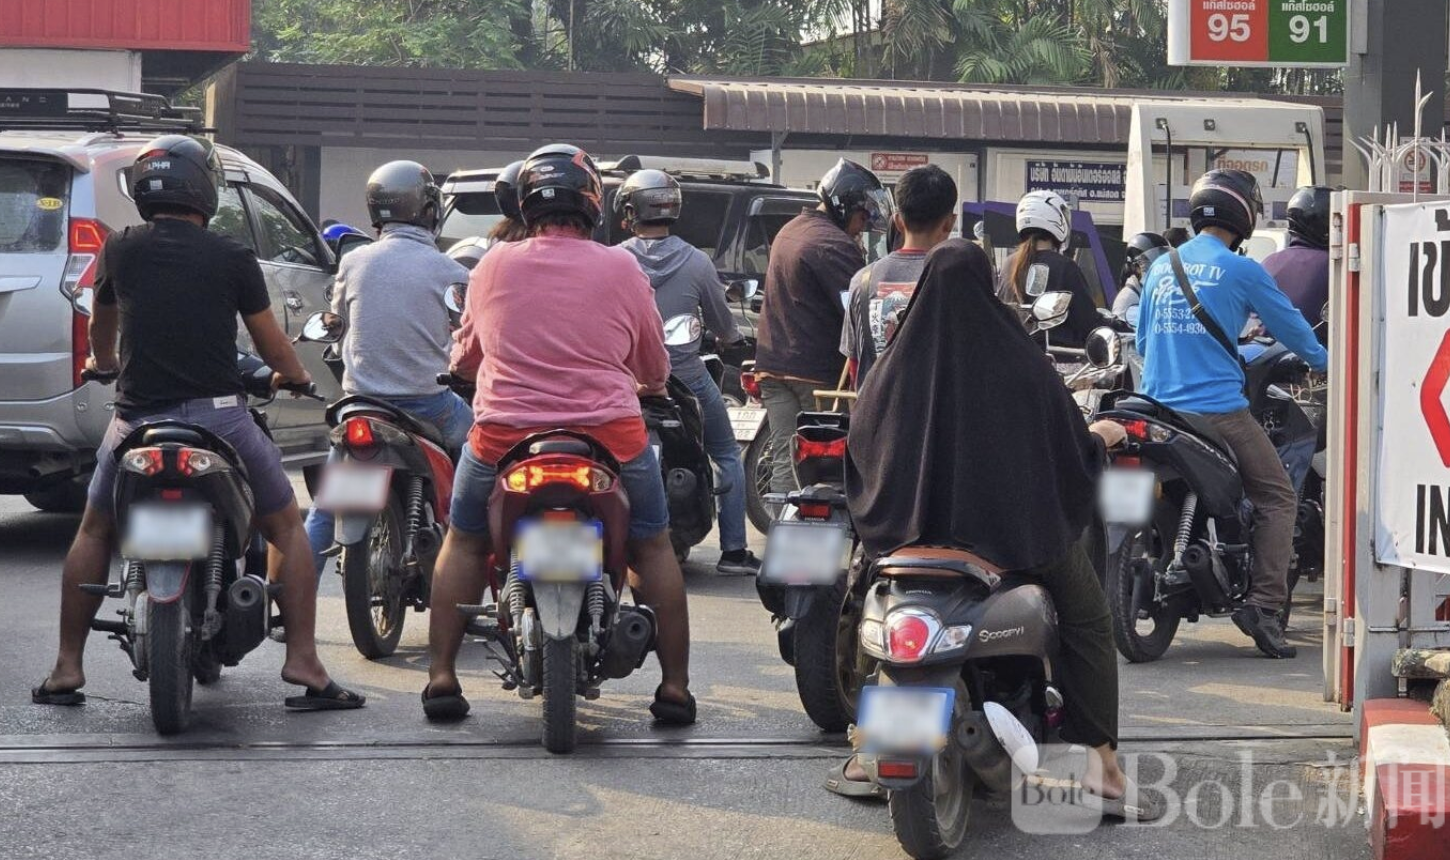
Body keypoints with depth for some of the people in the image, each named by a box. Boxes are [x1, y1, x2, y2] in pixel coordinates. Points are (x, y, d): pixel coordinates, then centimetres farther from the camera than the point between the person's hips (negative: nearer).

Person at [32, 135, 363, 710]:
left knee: (94, 532, 22)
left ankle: (67, 669, 15)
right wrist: (295, 377, 28)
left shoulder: (120, 252, 4)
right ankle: (303, 664, 4)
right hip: (218, 415, -2)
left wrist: (102, 362, 47)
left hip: (137, 419, 2)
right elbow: (272, 347, 5)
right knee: (286, 528, 14)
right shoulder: (232, 259, -2)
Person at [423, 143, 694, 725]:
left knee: (464, 542, 21)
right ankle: (674, 686, 13)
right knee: (653, 548, 16)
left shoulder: (493, 267, 3)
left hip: (505, 433, 1)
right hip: (610, 433, -1)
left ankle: (441, 677, 13)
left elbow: (465, 359, 15)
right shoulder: (621, 269, -1)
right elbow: (654, 370, 9)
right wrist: (647, 385, 33)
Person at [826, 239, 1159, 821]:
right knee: (1088, 621, 17)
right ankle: (1103, 769, 6)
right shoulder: (1017, 358, -12)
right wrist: (1099, 439, 20)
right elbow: (1069, 440, -4)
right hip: (1021, 527, -2)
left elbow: (861, 439, 5)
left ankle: (865, 758, 23)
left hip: (915, 526, 2)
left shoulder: (900, 361, -6)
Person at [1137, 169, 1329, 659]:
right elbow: (1291, 326, 5)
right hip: (1219, 410, -6)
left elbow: (1142, 342, 21)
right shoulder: (1241, 271, -5)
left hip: (1159, 410, 6)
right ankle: (1263, 603, -11)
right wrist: (1324, 363, 23)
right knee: (1277, 498, 2)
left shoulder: (1161, 267, 12)